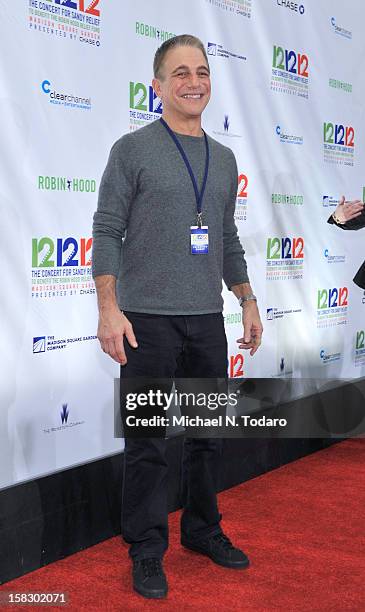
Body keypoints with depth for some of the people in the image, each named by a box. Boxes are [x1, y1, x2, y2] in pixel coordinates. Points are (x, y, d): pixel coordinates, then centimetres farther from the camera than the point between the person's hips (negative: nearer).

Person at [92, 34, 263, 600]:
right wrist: (109, 308, -16)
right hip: (149, 320, -5)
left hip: (207, 320, 5)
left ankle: (202, 529, 30)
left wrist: (248, 302, 15)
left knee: (207, 435, 13)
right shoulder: (133, 149, -2)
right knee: (148, 444, 2)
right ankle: (147, 551, 16)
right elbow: (107, 232, -7)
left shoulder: (224, 159, 14)